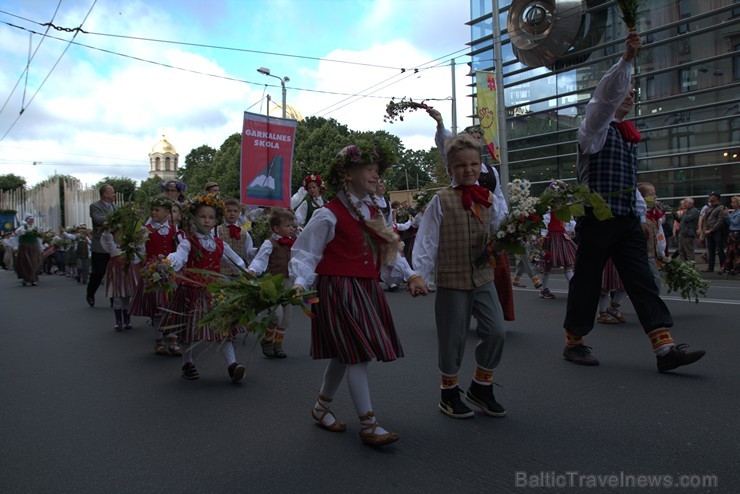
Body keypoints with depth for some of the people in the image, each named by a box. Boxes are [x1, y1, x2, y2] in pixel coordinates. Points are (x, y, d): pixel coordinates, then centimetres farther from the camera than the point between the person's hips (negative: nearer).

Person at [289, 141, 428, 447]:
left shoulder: (373, 212, 13)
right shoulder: (329, 215, -11)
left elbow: (389, 249, 19)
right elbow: (305, 253, -10)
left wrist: (410, 275, 11)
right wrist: (299, 283, -24)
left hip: (366, 290, 8)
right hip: (339, 290, -8)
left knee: (344, 354, 14)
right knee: (357, 353, -10)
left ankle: (322, 407, 33)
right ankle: (368, 425, 0)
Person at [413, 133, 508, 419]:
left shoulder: (487, 199, 7)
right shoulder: (441, 201, -7)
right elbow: (427, 241, -9)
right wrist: (419, 275, -16)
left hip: (483, 278, 5)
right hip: (452, 281, -4)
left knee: (496, 331, 1)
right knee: (452, 338, 6)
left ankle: (481, 387, 24)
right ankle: (449, 393, 27)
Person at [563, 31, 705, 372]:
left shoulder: (628, 134, 21)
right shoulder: (595, 128, -1)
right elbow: (606, 94, -21)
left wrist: (641, 213, 18)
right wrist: (627, 59, -31)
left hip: (627, 220, 7)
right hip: (596, 218, -7)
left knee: (642, 281, 0)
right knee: (587, 281, 1)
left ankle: (665, 348, -2)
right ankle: (574, 343, 14)